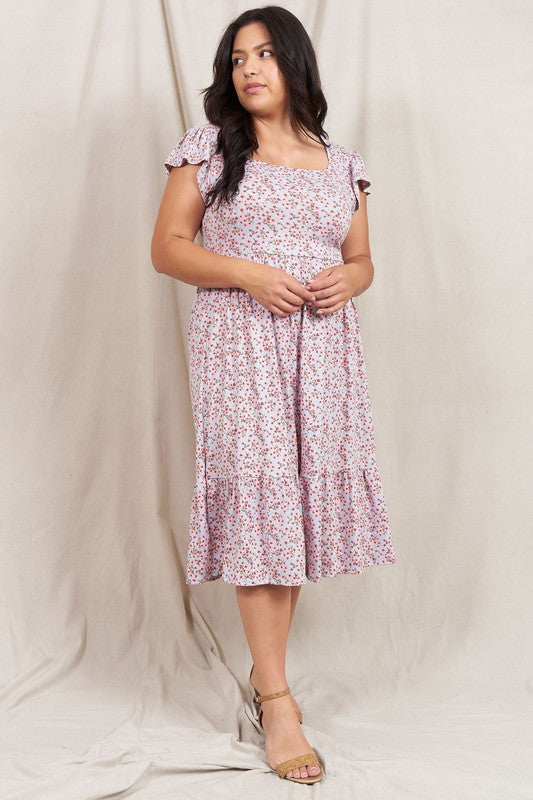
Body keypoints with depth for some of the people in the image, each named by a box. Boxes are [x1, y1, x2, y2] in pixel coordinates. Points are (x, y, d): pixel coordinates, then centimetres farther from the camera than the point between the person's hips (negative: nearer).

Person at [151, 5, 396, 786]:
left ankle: (264, 668, 19)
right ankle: (278, 701, -3)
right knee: (257, 493, -9)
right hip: (239, 341, -3)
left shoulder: (343, 164, 14)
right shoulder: (208, 147, 5)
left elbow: (362, 260, 19)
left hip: (323, 347, 4)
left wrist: (349, 281, -5)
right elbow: (167, 247, 1)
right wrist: (246, 274, -13)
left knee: (306, 497, 3)